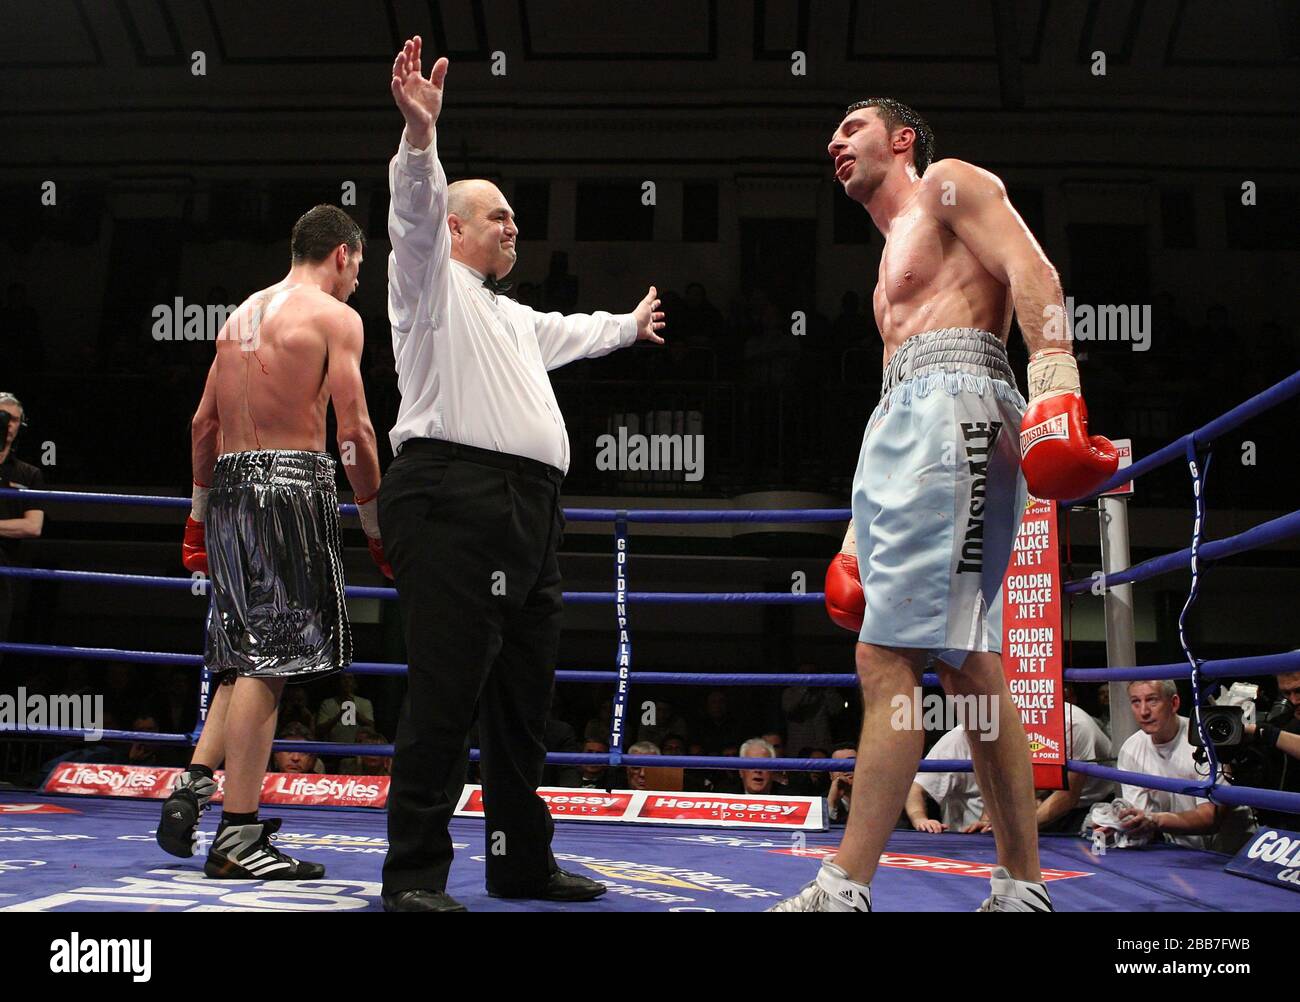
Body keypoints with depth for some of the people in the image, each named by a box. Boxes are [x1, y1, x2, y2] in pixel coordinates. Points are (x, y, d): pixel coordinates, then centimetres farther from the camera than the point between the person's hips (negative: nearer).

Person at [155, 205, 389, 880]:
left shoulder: (242, 313, 20)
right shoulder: (334, 316, -3)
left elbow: (204, 422, 20)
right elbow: (354, 432, -10)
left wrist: (200, 513, 26)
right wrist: (376, 527, -3)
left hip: (230, 485, 8)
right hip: (291, 482, -8)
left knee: (245, 656, 18)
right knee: (269, 660, -6)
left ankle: (193, 785, 10)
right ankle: (237, 837, -4)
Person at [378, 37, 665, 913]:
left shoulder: (509, 315, 32)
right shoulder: (434, 283, 6)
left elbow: (566, 333, 52)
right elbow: (416, 214, -14)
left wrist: (627, 326, 67)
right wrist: (421, 132, -30)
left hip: (527, 509, 10)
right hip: (457, 499, -9)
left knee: (525, 693, 10)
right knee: (448, 691, -13)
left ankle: (524, 862, 19)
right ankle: (415, 874, -8)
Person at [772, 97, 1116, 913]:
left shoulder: (949, 184, 10)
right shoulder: (892, 261, 33)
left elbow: (1033, 272, -8)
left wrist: (1056, 385, -25)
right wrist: (857, 535, 25)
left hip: (952, 408, -9)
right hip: (899, 420, 9)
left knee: (887, 656, -16)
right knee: (967, 664, 3)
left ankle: (845, 889, -18)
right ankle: (1023, 889, 5)